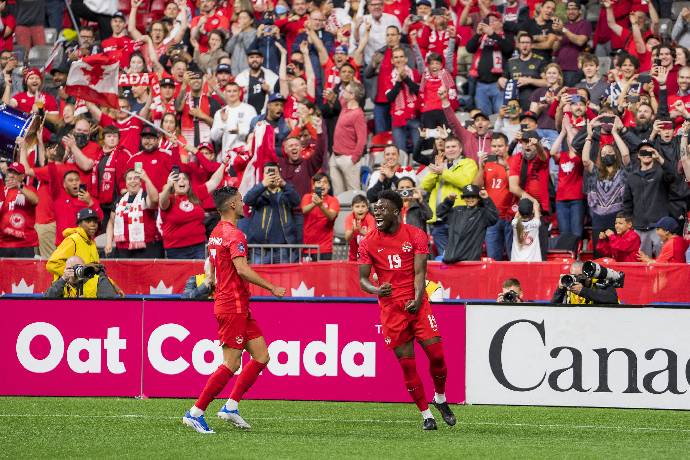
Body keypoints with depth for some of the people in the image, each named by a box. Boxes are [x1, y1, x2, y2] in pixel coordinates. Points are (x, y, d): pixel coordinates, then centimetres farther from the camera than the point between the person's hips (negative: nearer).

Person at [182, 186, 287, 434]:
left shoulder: (216, 233, 15)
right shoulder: (234, 234, -15)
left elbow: (210, 270, 22)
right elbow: (242, 269, -25)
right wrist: (272, 288, -19)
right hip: (233, 308, -10)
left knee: (261, 356, 9)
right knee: (231, 364, -8)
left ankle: (231, 406, 9)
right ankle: (195, 413, -5)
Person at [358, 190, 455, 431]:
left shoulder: (415, 235, 0)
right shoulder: (368, 243, 2)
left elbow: (419, 272, -3)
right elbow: (363, 279, 2)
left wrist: (417, 299, -18)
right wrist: (376, 290, -20)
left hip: (417, 303, 0)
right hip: (391, 307, 0)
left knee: (436, 355, -7)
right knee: (407, 362, -1)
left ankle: (440, 399, 19)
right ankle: (426, 414, 9)